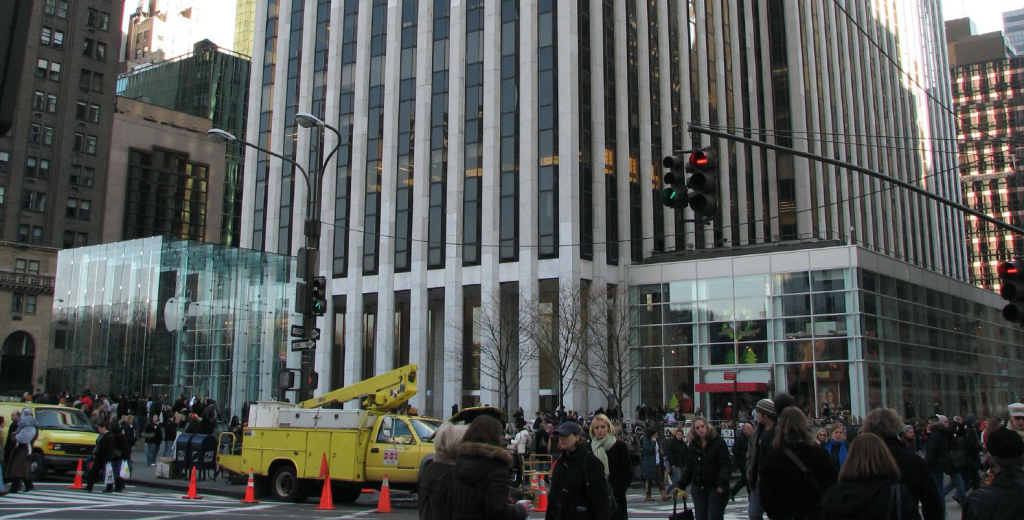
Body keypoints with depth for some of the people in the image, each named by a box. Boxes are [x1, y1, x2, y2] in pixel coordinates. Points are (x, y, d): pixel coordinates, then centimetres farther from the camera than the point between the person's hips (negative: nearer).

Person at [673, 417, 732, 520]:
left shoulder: (718, 442, -7)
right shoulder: (691, 446, 9)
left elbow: (726, 465, -12)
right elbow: (689, 469, 14)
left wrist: (722, 484, -23)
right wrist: (681, 485, 9)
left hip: (716, 488, -5)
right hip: (698, 487, 5)